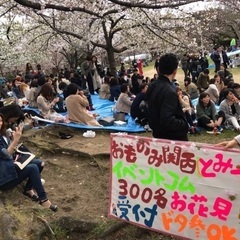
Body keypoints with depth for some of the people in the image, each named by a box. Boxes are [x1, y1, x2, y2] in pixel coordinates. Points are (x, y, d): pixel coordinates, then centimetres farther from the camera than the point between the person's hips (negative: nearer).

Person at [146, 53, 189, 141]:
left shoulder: (152, 86, 1)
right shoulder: (169, 91, -27)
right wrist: (184, 124, -18)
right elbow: (167, 120, -33)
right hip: (173, 138, -8)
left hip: (158, 135, 9)